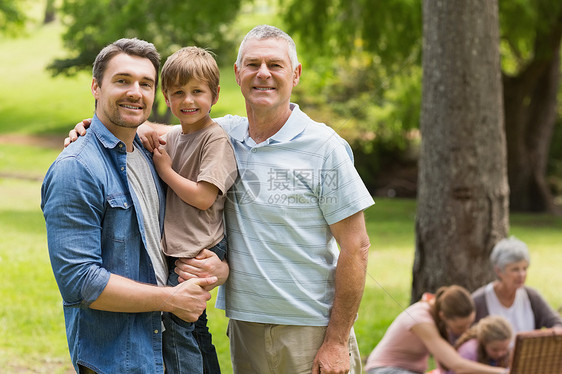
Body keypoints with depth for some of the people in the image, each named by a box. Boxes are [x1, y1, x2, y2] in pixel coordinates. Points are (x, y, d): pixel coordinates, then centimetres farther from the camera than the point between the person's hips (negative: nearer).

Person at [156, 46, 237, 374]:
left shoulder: (216, 139, -12)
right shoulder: (172, 137, 13)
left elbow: (203, 197, -18)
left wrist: (165, 170, -9)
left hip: (199, 252, -9)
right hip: (177, 249, 9)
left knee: (176, 324, -9)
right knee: (195, 328, 14)